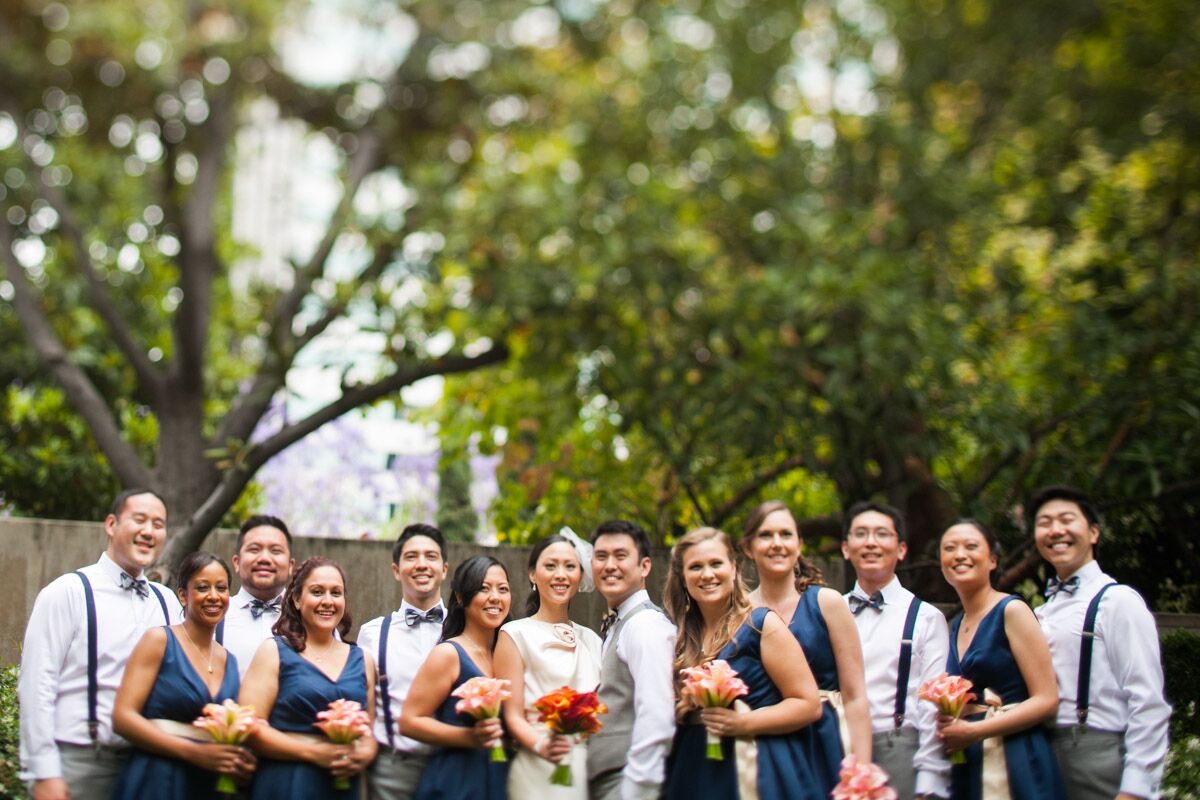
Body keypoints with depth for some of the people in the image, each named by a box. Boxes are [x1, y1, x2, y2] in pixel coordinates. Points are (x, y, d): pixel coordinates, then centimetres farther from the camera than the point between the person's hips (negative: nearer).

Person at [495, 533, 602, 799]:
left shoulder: (590, 638, 14)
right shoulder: (516, 634, -1)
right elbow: (513, 715, -7)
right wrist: (540, 746, -25)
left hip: (590, 768, 4)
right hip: (540, 771, -4)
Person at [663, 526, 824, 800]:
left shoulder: (762, 624, -5)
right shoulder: (682, 637, 9)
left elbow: (809, 705, -9)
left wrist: (744, 723, -20)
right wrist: (678, 711, 0)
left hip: (756, 774, -5)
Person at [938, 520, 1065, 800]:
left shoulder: (1011, 611, -7)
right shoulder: (955, 627, 13)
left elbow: (1047, 700, -12)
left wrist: (973, 731, -15)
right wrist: (947, 726, 2)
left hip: (1017, 766, -7)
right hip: (967, 767, 7)